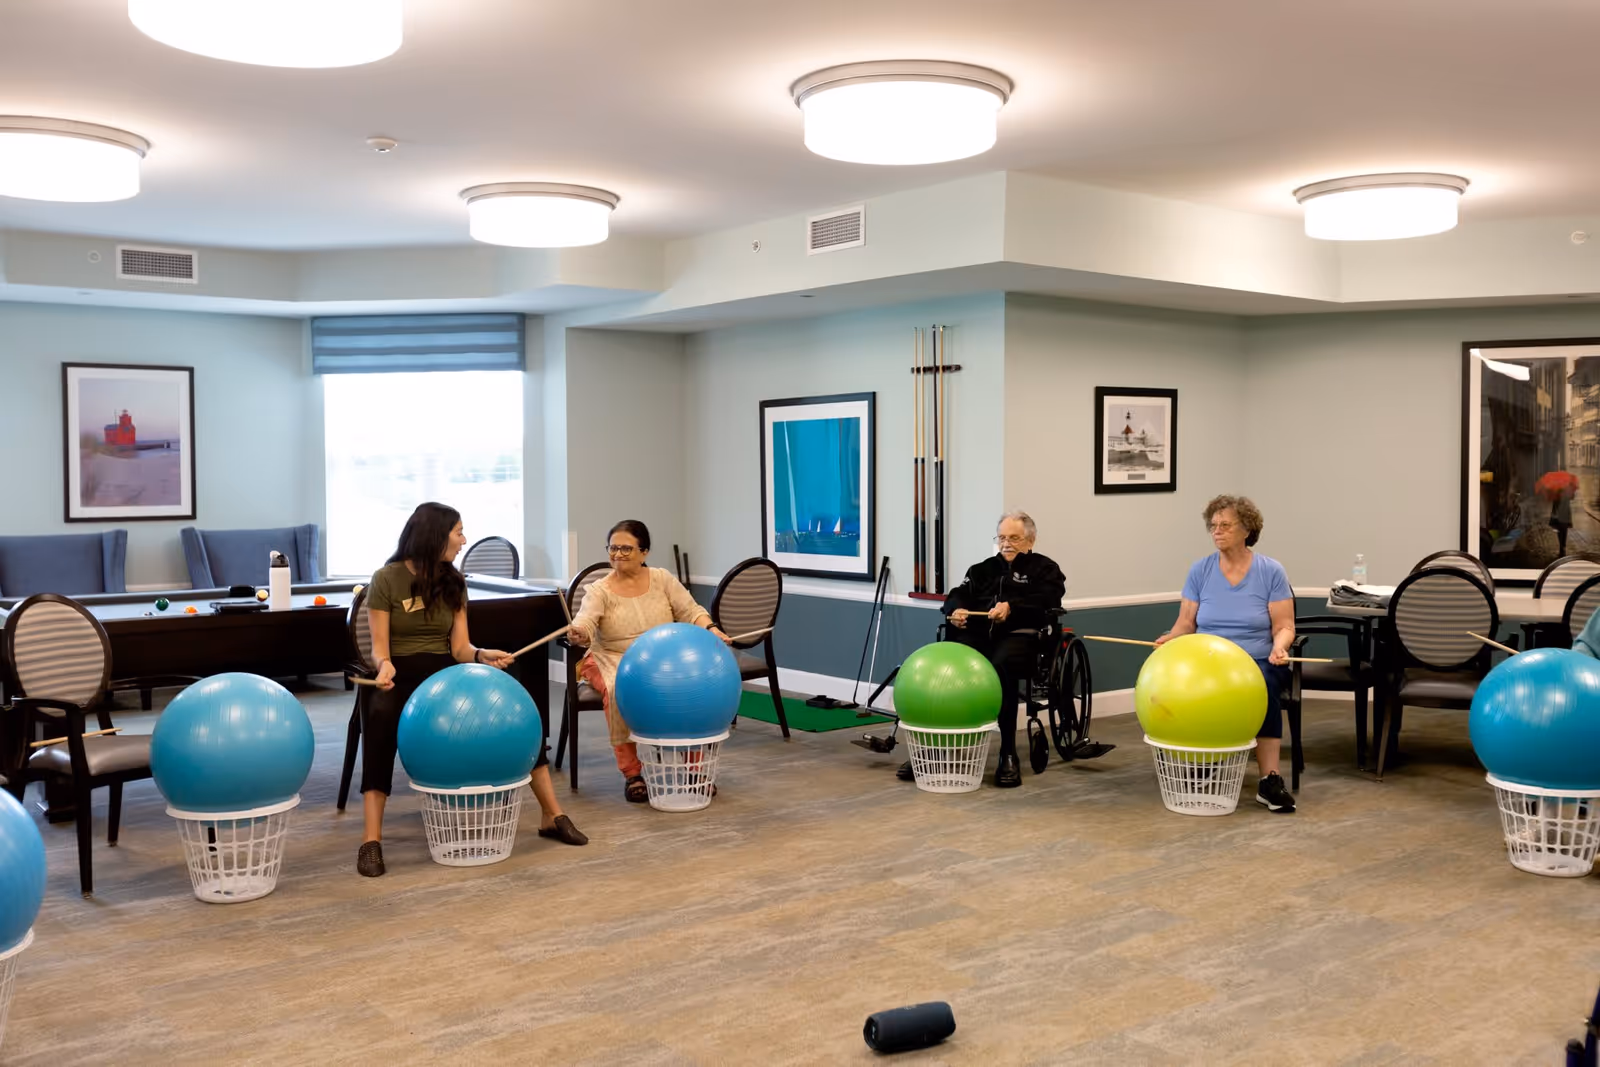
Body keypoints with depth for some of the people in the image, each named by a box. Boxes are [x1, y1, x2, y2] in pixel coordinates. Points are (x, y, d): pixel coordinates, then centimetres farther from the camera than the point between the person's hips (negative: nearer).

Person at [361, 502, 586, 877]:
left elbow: (459, 647, 3)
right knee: (380, 716, -40)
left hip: (445, 673, 5)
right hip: (401, 676, -4)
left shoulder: (453, 582, 9)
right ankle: (372, 839, -39)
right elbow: (380, 648, -9)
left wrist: (483, 655, -20)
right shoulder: (386, 580, -6)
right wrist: (385, 666, -32)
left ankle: (552, 815, -12)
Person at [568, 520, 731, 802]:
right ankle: (631, 772, -23)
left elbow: (690, 612, -1)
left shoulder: (662, 579, 3)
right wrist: (578, 634, -45)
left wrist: (710, 629, -22)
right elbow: (585, 623, -21)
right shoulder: (599, 591, -4)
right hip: (615, 661, -2)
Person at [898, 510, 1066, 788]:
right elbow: (958, 595, 17)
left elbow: (1045, 605, -2)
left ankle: (1008, 755, -32)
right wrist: (956, 609, -8)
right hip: (976, 632, 4)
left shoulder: (1044, 569, 17)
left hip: (1017, 635, -4)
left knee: (1001, 667, -39)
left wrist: (1012, 608, -20)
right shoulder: (982, 569, 32)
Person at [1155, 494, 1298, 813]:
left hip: (1258, 663, -1)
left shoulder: (1271, 571, 1)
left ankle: (1270, 780, -31)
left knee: (1262, 687, -36)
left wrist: (1278, 647, -23)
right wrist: (1170, 639, -15)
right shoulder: (1200, 570, 7)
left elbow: (1284, 627, -1)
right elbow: (1186, 623, 6)